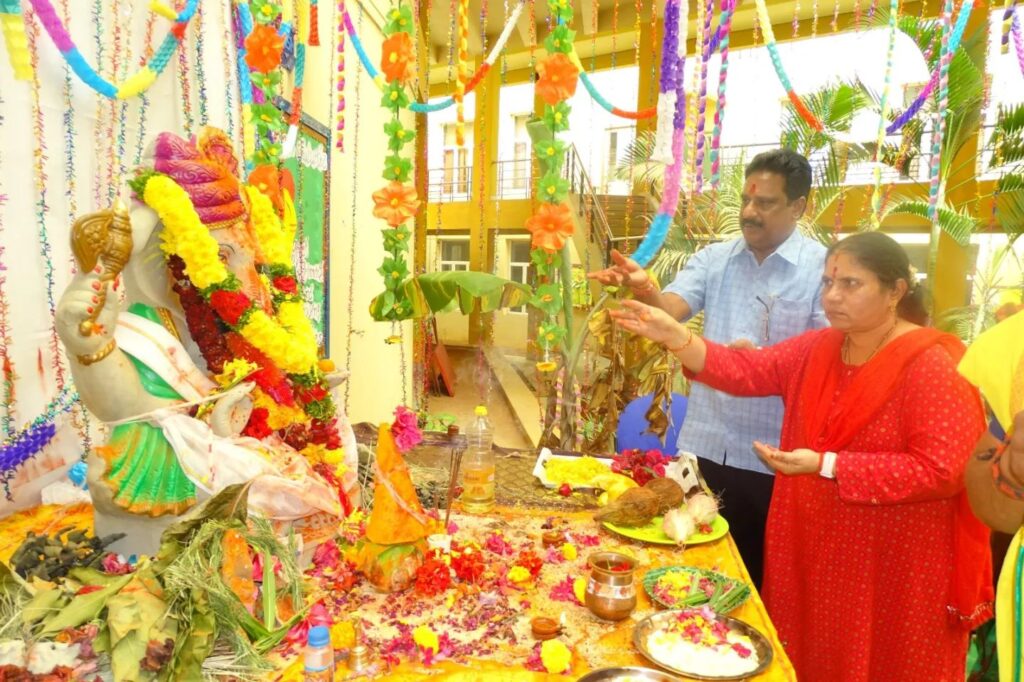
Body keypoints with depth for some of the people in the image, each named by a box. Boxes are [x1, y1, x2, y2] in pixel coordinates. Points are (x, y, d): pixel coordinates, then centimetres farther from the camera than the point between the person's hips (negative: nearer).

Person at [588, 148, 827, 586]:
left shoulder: (823, 268, -6)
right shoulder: (714, 258, 4)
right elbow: (671, 308, -11)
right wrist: (643, 288, -32)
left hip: (773, 456, -3)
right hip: (705, 444, 3)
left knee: (758, 573, 15)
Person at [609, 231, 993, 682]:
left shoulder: (932, 365, -18)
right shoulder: (817, 348, 1)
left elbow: (942, 470, -23)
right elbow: (746, 371, -6)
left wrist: (826, 466, -28)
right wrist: (675, 337, -22)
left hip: (894, 568, -5)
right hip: (812, 549, 6)